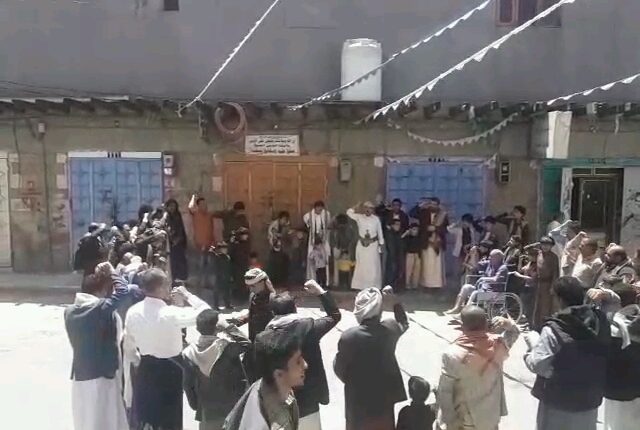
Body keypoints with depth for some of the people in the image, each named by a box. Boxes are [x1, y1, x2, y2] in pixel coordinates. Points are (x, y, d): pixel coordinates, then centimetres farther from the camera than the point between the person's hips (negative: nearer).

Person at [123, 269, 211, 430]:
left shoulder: (133, 312, -8)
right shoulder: (172, 314, -26)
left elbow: (128, 347, 3)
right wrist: (187, 295, -9)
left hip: (145, 371, 6)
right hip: (169, 371, -5)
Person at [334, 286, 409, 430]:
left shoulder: (349, 336, -25)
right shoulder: (390, 328, -14)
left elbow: (339, 369, -11)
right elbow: (404, 323, 12)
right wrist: (394, 300, 11)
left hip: (359, 398, -3)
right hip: (385, 395, 3)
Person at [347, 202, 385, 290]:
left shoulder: (376, 219, -1)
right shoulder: (359, 217, 1)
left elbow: (380, 232, 4)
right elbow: (349, 212, 0)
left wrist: (381, 244, 4)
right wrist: (356, 207, -11)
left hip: (373, 244, -1)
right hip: (361, 244, 1)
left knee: (373, 265, 0)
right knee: (361, 264, 6)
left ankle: (373, 285, 9)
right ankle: (360, 285, 13)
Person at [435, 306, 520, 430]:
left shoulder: (452, 354, -26)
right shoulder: (498, 344, -14)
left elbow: (444, 392, -20)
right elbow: (514, 332, 9)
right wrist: (506, 323, -12)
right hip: (490, 419, 4)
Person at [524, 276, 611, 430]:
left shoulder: (553, 329, -25)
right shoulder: (600, 320, -7)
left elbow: (538, 365, -23)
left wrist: (533, 343, -8)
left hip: (558, 402, -5)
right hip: (590, 398, 5)